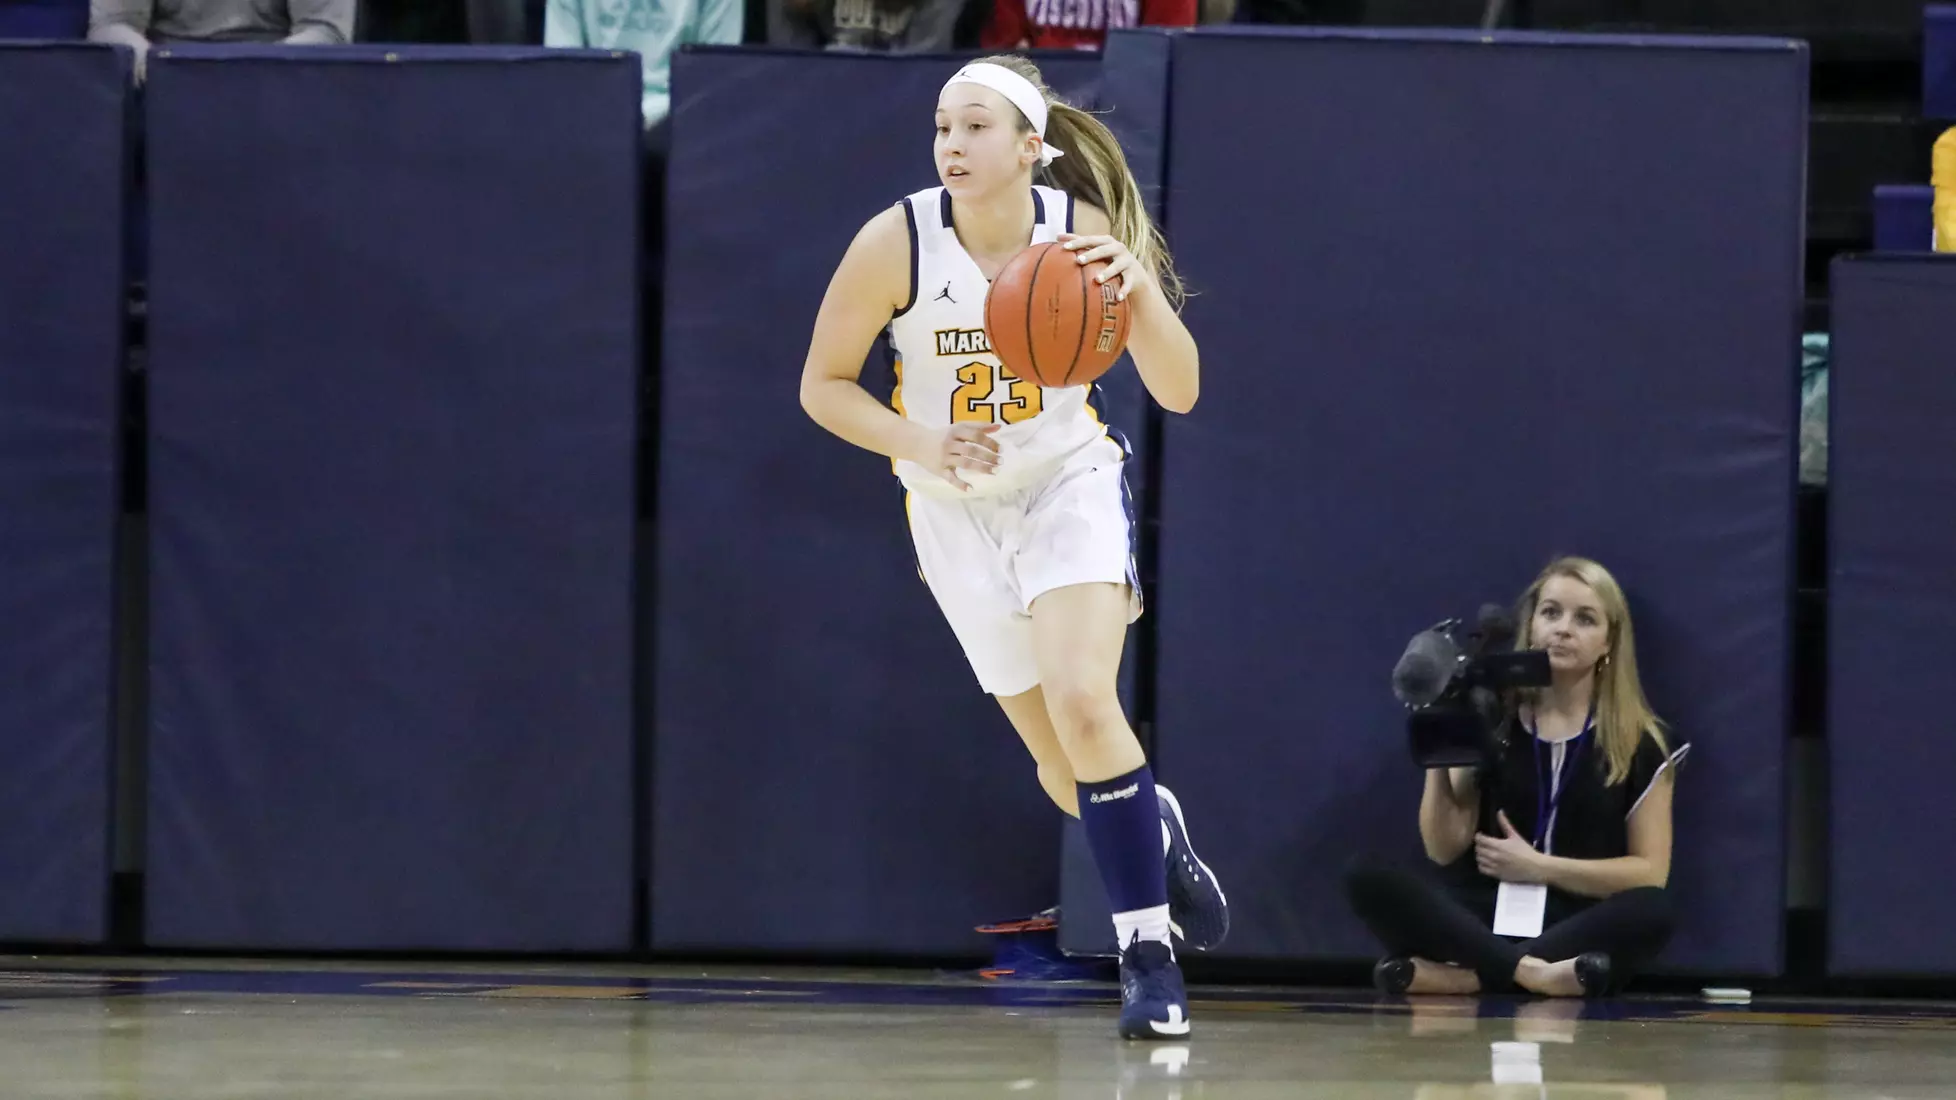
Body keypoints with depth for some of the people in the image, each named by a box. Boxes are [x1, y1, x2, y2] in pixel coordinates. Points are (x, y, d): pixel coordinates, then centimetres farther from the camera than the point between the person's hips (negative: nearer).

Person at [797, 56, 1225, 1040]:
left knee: (1082, 704, -24)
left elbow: (1179, 393, -14)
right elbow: (823, 384, -7)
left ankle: (1149, 952, -13)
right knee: (1061, 765, 7)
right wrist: (920, 444, -24)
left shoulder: (1082, 232, -17)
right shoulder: (897, 242, -18)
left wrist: (1139, 291, -32)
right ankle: (1158, 837, 41)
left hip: (1069, 481, -1)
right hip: (958, 507, 2)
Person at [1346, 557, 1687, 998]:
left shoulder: (1642, 742, 6)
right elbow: (1445, 850, 4)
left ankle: (1465, 975, -37)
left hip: (1581, 925, -1)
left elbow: (1650, 873, 2)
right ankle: (1535, 972, -39)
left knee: (1653, 912, -37)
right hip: (1487, 915, 1)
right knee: (1368, 879, -27)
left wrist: (1538, 868, -5)